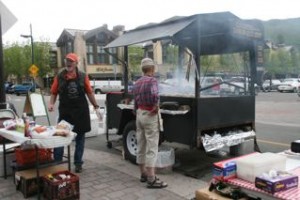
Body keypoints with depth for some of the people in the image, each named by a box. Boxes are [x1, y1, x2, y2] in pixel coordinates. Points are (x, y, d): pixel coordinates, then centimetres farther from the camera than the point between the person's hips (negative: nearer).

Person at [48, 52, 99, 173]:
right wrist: (51, 104, -12)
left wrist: (95, 106, 10)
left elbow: (89, 92, 7)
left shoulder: (83, 76, 1)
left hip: (81, 111, 1)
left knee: (80, 137, 8)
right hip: (64, 111, -1)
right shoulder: (59, 76, 0)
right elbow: (54, 92, 4)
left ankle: (78, 163, 20)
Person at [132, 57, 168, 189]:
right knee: (151, 148, -5)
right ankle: (151, 180, -3)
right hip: (150, 115, -8)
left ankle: (144, 174, 24)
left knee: (141, 146, 13)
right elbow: (155, 96, -31)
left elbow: (136, 101, 11)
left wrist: (136, 113, 19)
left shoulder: (137, 82, 11)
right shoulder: (152, 80, -13)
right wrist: (155, 107, -14)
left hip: (139, 114, 8)